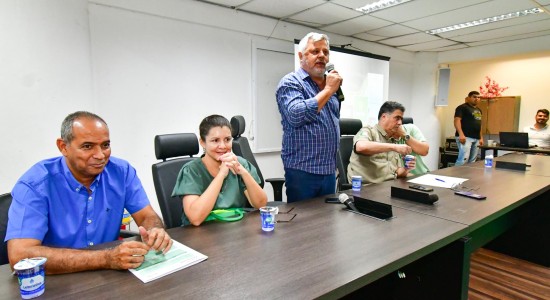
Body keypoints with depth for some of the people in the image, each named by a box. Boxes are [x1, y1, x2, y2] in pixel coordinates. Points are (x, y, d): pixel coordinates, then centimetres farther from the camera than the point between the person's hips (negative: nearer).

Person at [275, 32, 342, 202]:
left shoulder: (328, 85, 15)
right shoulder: (290, 83, -7)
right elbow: (296, 115, -26)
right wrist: (328, 90, -18)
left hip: (329, 171, 7)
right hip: (303, 171, -7)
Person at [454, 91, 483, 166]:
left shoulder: (478, 110, 22)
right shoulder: (462, 107, -4)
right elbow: (457, 120, -15)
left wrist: (481, 137, 21)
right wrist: (461, 134, -26)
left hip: (476, 138, 8)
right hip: (465, 137, -8)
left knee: (472, 161, 6)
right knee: (463, 159, -19)